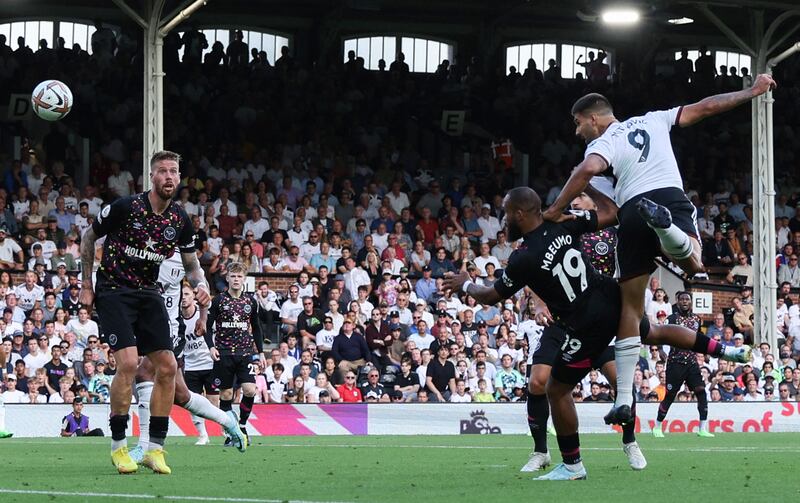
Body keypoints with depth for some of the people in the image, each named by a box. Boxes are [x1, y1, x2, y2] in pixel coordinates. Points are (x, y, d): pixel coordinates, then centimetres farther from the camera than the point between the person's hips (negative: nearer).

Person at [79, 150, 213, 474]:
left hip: (148, 295, 5)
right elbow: (88, 238, 1)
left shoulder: (180, 221, 0)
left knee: (167, 367, -4)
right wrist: (86, 285, 1)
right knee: (128, 362, -21)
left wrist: (201, 284, -10)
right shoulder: (125, 207, -14)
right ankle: (118, 445, -9)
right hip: (113, 291, -5)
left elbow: (191, 265, 13)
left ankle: (155, 448, 5)